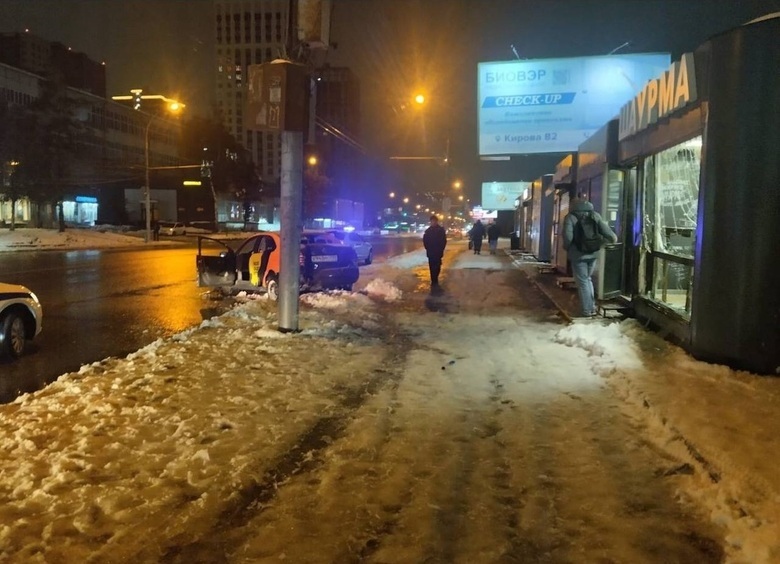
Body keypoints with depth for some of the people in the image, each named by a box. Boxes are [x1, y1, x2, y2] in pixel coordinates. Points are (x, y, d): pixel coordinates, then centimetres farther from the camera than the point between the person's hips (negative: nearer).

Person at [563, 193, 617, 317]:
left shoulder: (570, 217, -9)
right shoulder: (594, 215, 3)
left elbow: (568, 237, -20)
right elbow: (605, 230, 0)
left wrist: (567, 248, 0)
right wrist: (614, 238, 20)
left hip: (578, 254, -4)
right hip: (592, 253, 5)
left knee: (582, 282, 5)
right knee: (588, 279, 21)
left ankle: (587, 310, 8)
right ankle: (592, 306, 22)